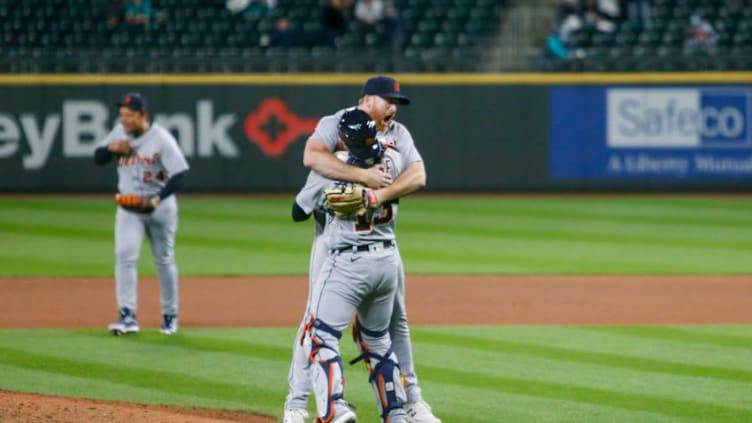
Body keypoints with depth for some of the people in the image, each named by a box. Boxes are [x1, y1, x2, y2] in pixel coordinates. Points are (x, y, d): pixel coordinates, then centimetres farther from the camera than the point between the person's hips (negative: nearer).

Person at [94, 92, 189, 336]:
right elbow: (98, 158, 8)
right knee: (125, 256, -12)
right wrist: (111, 148, -14)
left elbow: (180, 174, -21)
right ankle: (128, 316, -17)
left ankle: (170, 316, 24)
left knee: (164, 260, 9)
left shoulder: (161, 139, -17)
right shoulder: (120, 133, -1)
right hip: (128, 208, 4)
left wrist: (157, 199, -32)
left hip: (159, 206, -4)